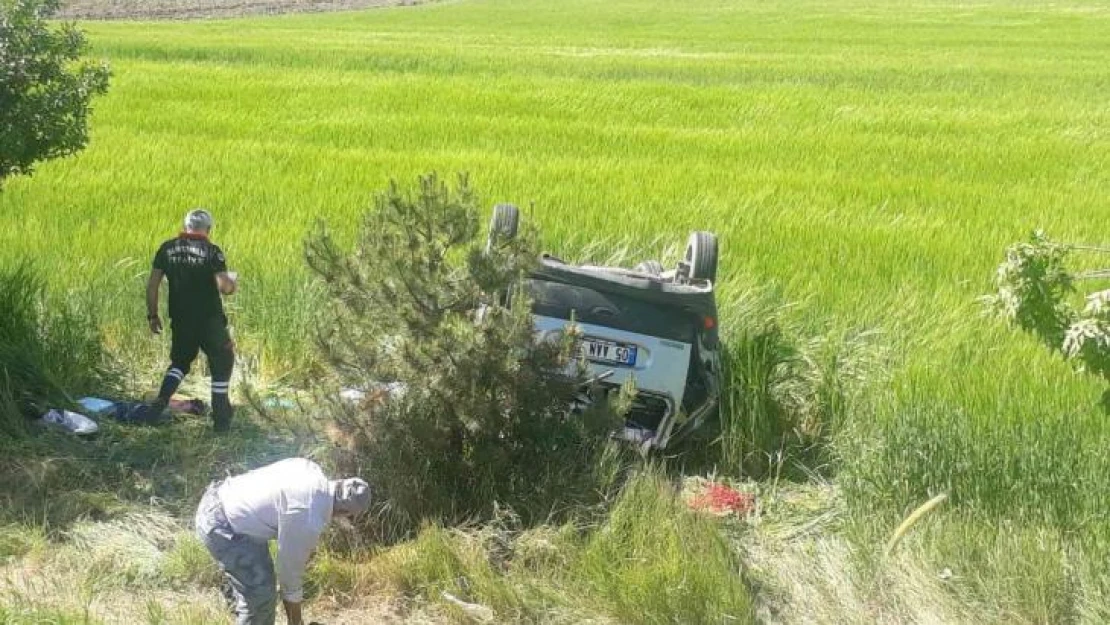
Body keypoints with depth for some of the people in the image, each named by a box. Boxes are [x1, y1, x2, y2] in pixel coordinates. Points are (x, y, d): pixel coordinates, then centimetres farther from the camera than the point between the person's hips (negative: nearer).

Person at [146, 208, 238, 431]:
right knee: (222, 362, 13)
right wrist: (233, 285, 5)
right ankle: (220, 417, 12)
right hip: (209, 320, -3)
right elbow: (224, 287, -18)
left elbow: (152, 285, 1)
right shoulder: (212, 251, -9)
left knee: (180, 360, 24)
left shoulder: (167, 248, 2)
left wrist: (152, 315, 10)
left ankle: (162, 400, 4)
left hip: (180, 320, 3)